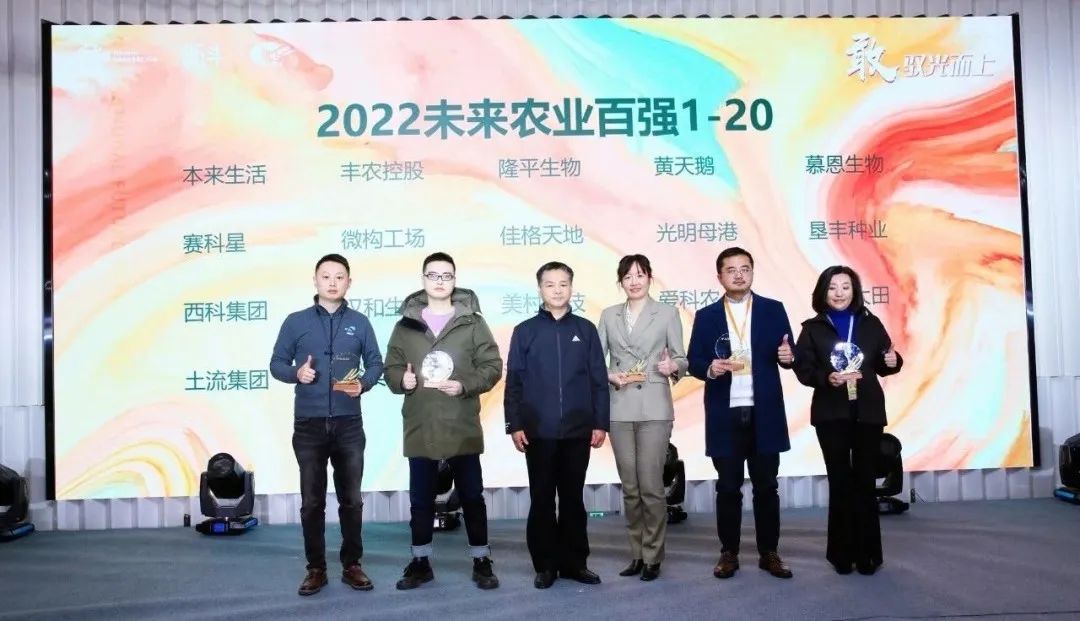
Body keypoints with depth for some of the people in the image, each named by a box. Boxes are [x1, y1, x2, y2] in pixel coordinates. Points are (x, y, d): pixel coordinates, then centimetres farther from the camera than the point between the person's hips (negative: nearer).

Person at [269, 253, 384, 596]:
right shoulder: (295, 322, 2)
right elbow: (277, 364, 4)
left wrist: (363, 384, -13)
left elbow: (376, 363, 7)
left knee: (351, 499, 8)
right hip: (309, 425, 0)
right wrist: (296, 373, -16)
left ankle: (352, 565, 21)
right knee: (312, 502, 7)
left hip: (349, 425, 1)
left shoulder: (359, 322, 4)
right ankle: (316, 568, 19)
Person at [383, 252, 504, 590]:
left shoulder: (472, 322, 1)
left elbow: (492, 366, 0)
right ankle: (420, 562, 26)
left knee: (472, 496, 7)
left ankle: (481, 562, 20)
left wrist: (465, 385, -15)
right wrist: (401, 379, -11)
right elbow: (391, 367, 11)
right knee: (421, 499, 12)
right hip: (420, 427, 2)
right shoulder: (406, 324, 7)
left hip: (462, 426, -1)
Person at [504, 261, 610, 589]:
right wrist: (514, 424, -4)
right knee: (542, 500, 6)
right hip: (538, 431, -1)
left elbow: (599, 380, 5)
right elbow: (514, 382, 2)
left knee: (573, 498, 10)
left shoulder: (586, 329, 5)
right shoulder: (525, 331, 3)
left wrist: (600, 423, 1)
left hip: (578, 430, 1)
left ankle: (574, 562, 20)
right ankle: (545, 565, 17)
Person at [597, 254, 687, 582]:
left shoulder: (667, 313, 4)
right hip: (619, 410, 3)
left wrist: (673, 367, -17)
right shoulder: (609, 315, 10)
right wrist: (610, 376, -9)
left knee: (651, 486, -5)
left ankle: (653, 556, 9)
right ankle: (637, 554, 20)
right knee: (629, 488, 8)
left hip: (654, 409, -3)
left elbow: (681, 358, 4)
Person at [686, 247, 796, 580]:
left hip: (765, 413, 0)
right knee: (728, 487, 8)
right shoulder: (706, 316, 5)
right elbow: (693, 362, 3)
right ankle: (729, 553, 19)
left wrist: (787, 356, -19)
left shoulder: (773, 309, 5)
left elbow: (787, 354, 4)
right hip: (725, 415, 0)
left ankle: (769, 552, 21)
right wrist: (710, 369, -18)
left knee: (766, 486, 9)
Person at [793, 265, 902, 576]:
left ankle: (867, 552, 15)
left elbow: (882, 365, 10)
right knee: (840, 482, 4)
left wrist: (893, 361, -12)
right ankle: (843, 552, 14)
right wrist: (826, 378, -22)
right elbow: (803, 369, -4)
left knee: (865, 481, 4)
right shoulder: (813, 327, 2)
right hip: (831, 414, -1)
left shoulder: (871, 323, 6)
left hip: (868, 412, 1)